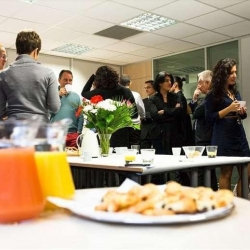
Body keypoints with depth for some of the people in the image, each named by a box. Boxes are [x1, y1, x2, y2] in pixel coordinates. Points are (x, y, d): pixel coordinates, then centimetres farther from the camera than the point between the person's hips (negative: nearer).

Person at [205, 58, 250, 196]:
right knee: (226, 173, -1)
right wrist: (229, 109, -17)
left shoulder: (235, 92, 15)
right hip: (223, 138, -7)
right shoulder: (213, 95, -5)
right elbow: (210, 117, -10)